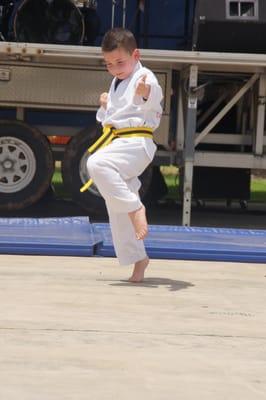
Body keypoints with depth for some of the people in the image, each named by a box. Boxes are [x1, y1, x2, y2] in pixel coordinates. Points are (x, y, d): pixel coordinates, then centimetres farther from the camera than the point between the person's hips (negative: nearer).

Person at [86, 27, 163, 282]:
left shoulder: (144, 78, -7)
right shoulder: (117, 83, 20)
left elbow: (154, 98, -31)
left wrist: (146, 94, -54)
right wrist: (105, 106, 7)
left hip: (136, 144, -9)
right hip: (117, 145, 9)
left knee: (97, 164, -36)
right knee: (117, 213, 9)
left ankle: (135, 207, -29)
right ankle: (137, 260, 19)